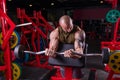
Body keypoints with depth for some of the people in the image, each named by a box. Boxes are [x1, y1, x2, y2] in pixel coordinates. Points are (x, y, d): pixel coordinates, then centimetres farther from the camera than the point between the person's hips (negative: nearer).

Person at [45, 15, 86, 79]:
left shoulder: (79, 32, -28)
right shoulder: (55, 33, -21)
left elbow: (79, 51, -40)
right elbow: (52, 48, -32)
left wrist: (74, 54, -64)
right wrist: (50, 52, -57)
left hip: (76, 60, -1)